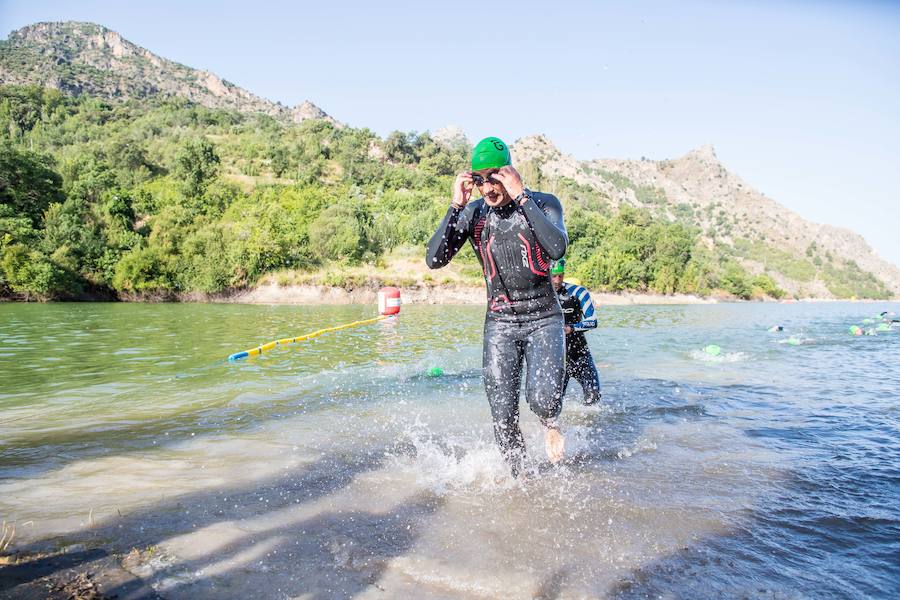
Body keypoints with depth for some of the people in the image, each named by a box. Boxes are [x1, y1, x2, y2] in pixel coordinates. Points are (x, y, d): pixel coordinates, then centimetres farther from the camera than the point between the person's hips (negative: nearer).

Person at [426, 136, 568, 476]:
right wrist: (456, 206, -17)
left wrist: (521, 196, -24)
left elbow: (557, 249, -26)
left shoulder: (544, 203, -6)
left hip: (544, 319, -2)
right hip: (499, 323, 2)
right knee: (503, 418, -1)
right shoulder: (473, 212, 0)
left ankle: (551, 426, 13)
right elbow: (434, 260, -10)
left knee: (542, 400, -23)